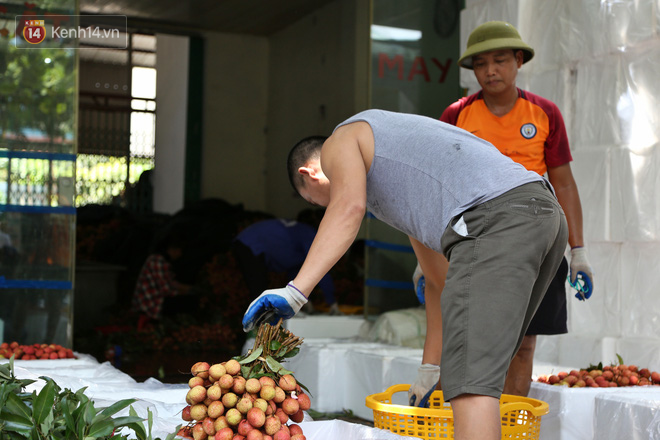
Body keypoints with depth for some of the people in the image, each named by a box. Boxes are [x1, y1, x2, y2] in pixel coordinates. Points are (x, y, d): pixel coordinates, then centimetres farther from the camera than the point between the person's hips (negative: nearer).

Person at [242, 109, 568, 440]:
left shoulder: (339, 142, 15)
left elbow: (350, 206, -10)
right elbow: (438, 278, 40)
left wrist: (295, 291, -16)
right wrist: (429, 370, 42)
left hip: (492, 222, -10)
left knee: (470, 377, -15)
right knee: (483, 366, 20)